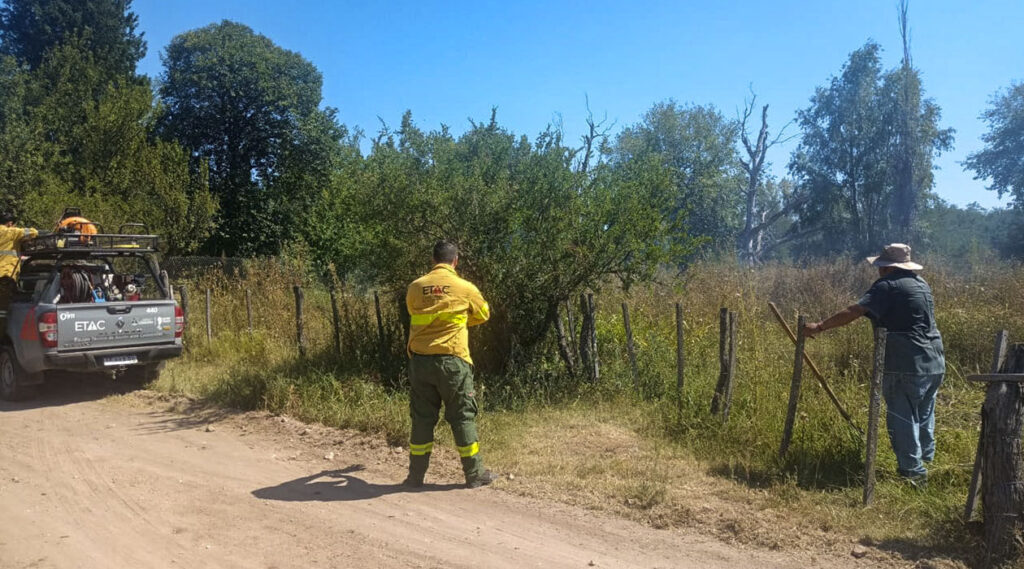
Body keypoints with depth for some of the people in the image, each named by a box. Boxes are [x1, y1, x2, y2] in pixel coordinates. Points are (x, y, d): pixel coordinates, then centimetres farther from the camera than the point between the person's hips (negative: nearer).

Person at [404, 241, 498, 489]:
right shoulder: (465, 288, -3)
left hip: (420, 361, 3)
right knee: (463, 417, 7)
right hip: (452, 360, -3)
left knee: (422, 419, 12)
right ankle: (475, 474, 14)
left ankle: (416, 475, 18)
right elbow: (483, 315, 13)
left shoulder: (415, 287, 3)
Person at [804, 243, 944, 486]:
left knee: (902, 418, 0)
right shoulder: (921, 284, 14)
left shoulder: (887, 286, -12)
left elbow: (853, 312, -21)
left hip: (907, 366, -9)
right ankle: (926, 463, 32)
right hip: (935, 363, 9)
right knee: (924, 416, 20)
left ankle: (912, 472, 3)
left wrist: (819, 327, -19)